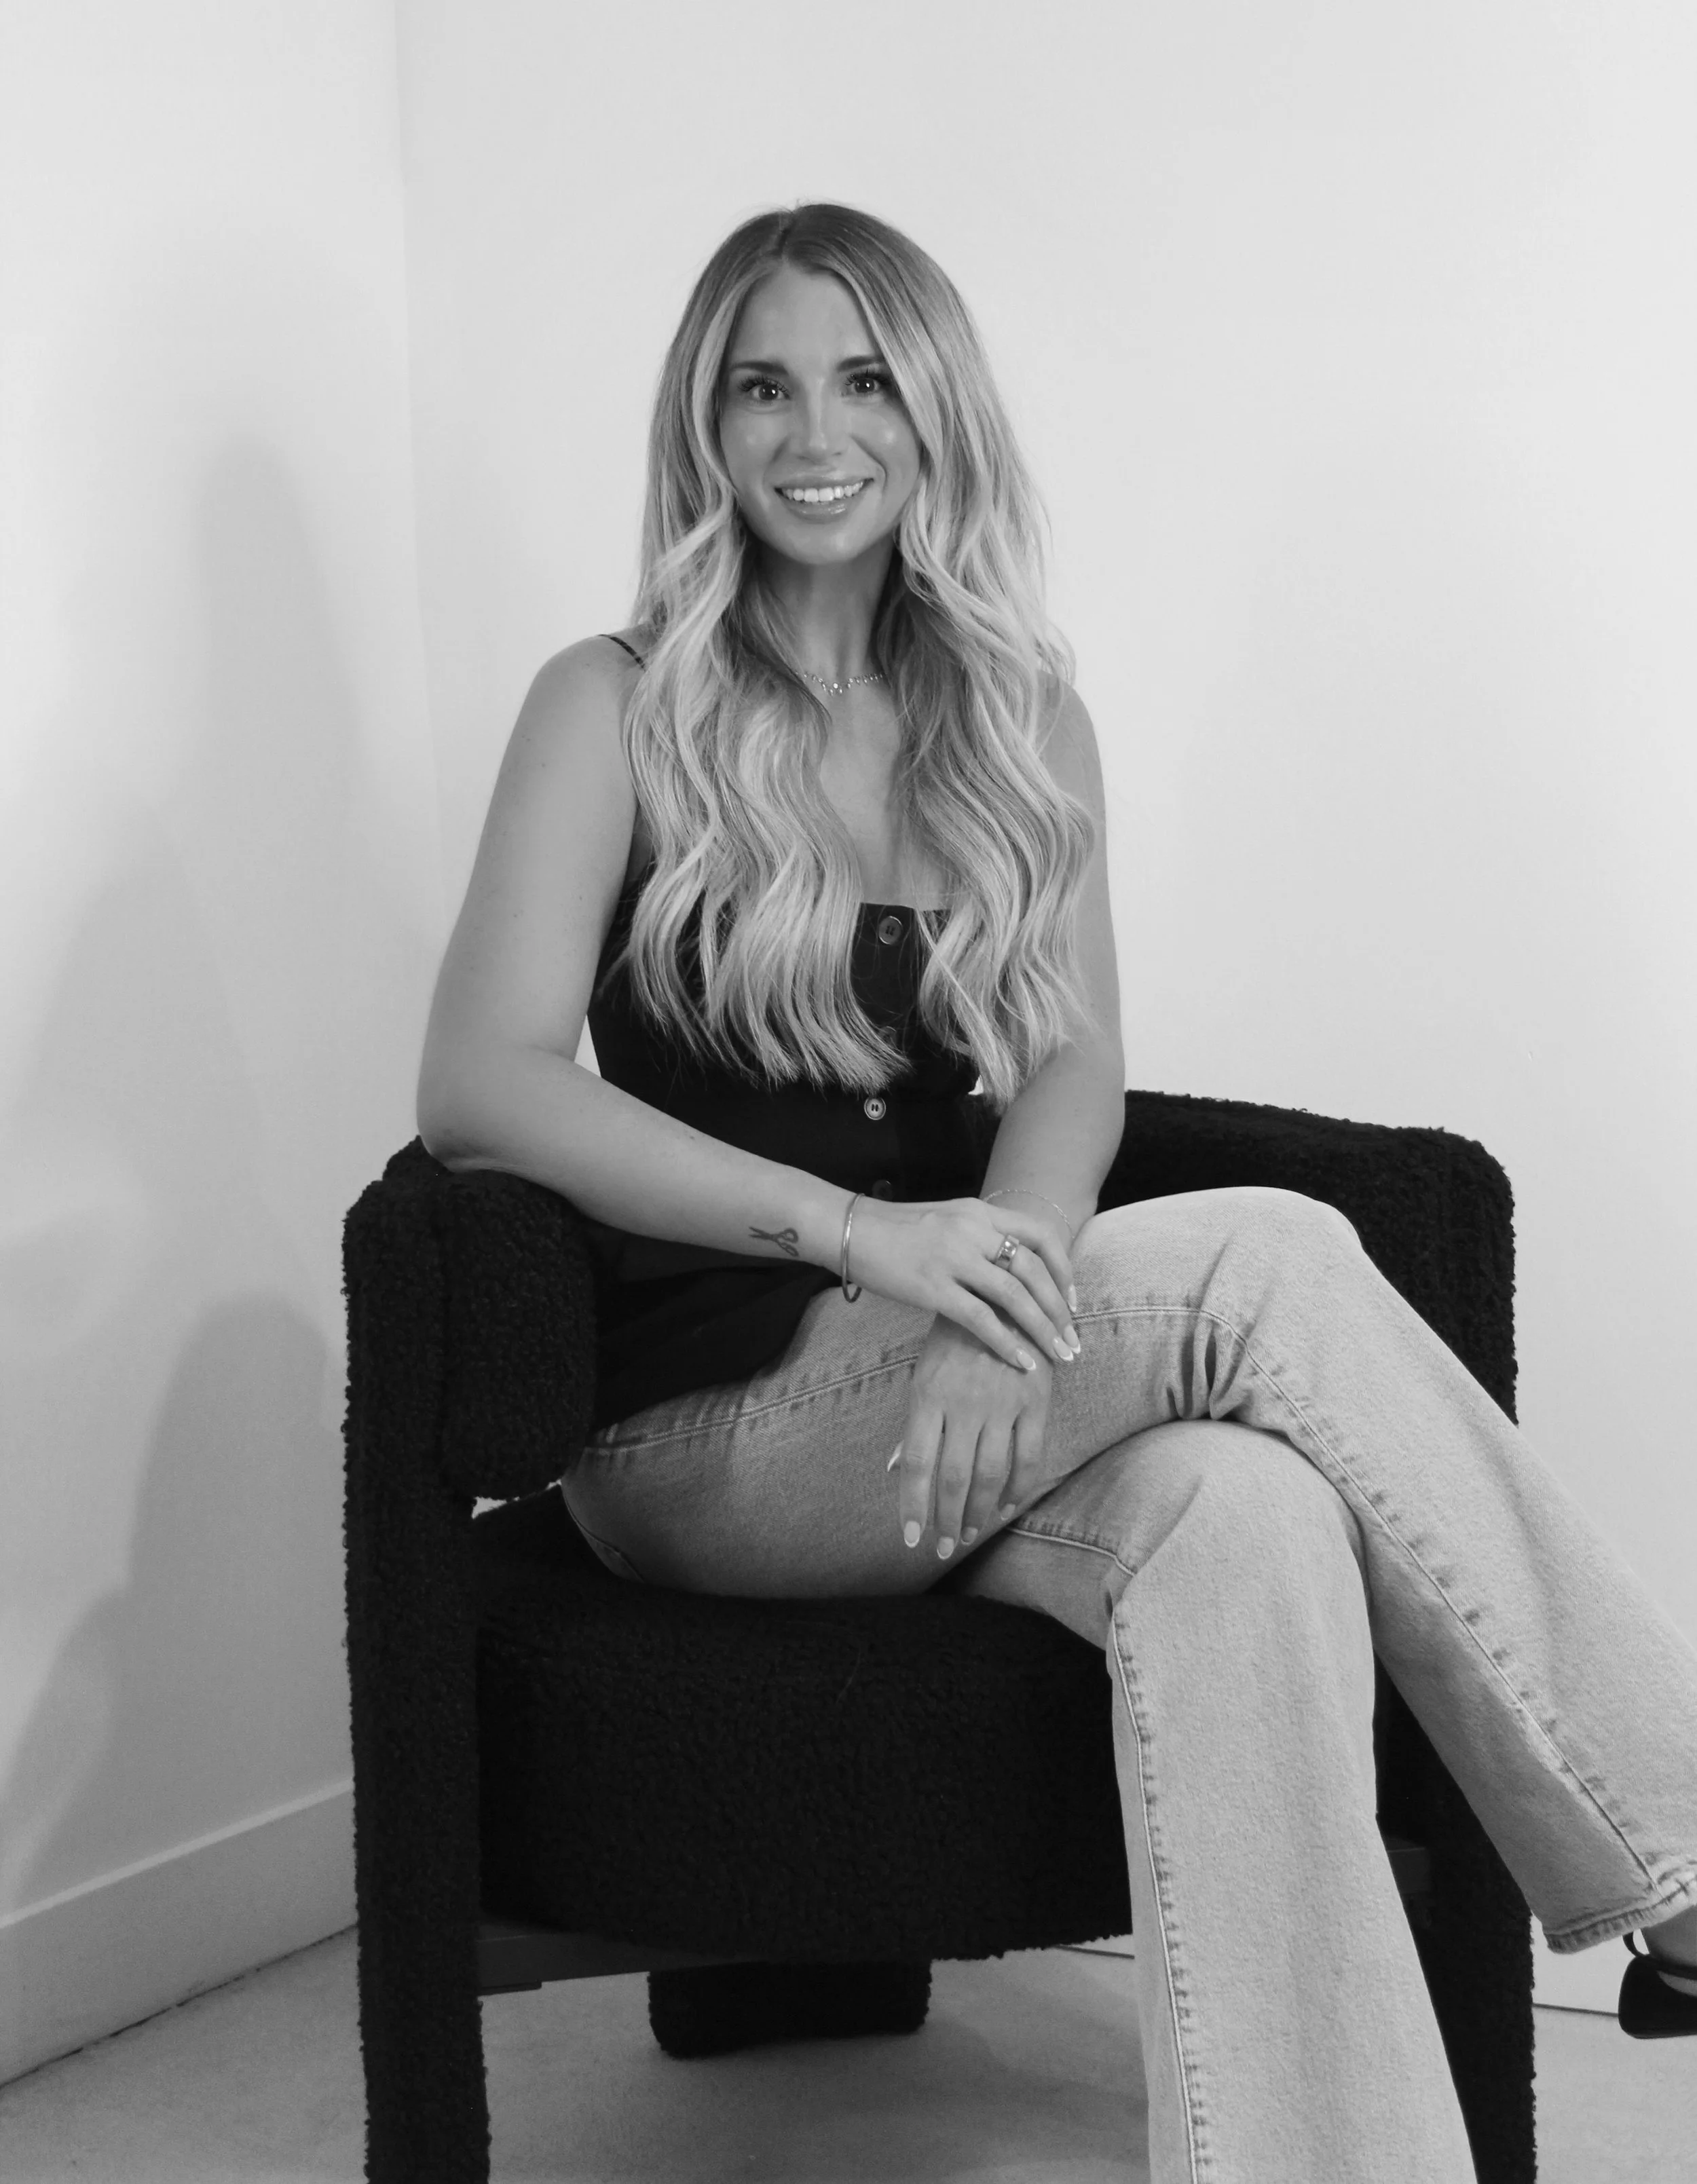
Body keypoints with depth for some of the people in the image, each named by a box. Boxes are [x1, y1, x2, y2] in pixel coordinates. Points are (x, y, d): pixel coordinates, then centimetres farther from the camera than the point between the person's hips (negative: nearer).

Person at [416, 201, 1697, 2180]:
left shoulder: (1021, 721, 13)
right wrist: (860, 1229, -25)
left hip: (972, 1399, 4)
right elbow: (479, 1088, -13)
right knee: (1269, 1259, -28)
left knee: (1247, 1522, -34)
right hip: (710, 1425, -4)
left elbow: (1073, 1071, 1)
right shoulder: (620, 710, 0)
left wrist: (1004, 1297, -22)